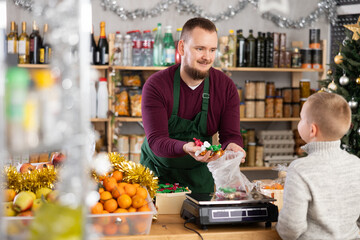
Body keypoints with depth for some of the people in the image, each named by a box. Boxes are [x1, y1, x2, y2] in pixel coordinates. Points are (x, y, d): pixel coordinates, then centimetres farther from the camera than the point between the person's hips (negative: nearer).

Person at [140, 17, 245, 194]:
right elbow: (156, 140, -23)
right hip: (157, 173, -2)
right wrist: (186, 148, -43)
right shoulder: (156, 85, -16)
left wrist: (231, 147, -32)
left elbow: (231, 135, -7)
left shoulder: (226, 87, -6)